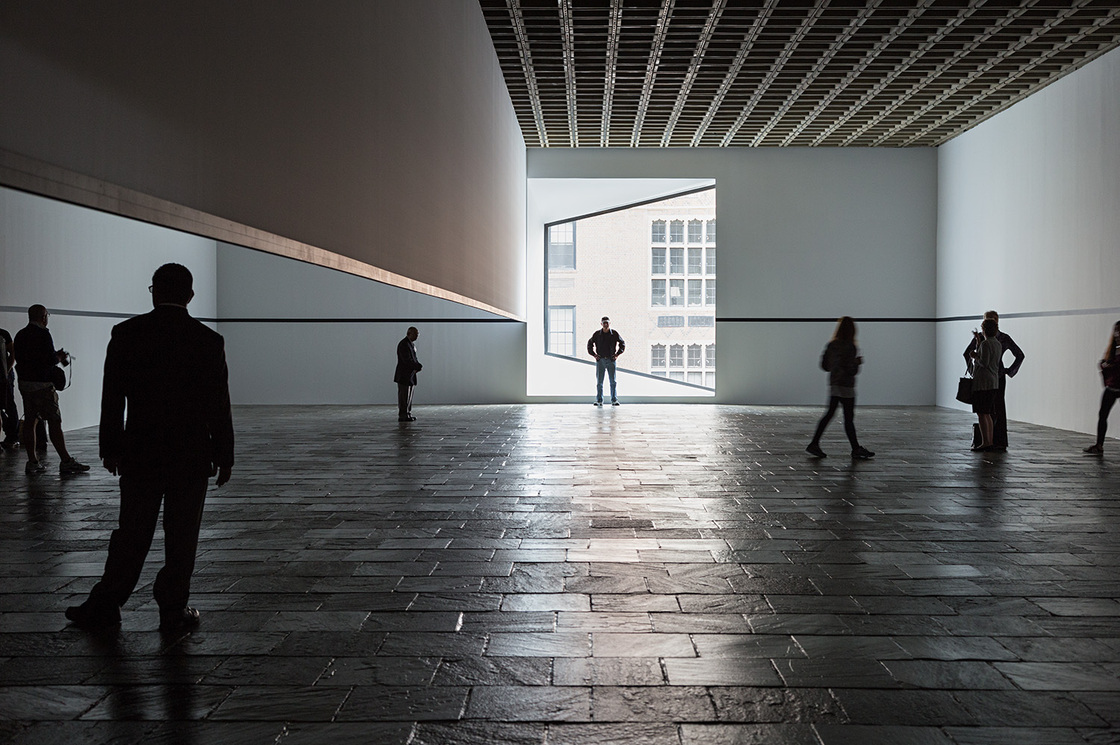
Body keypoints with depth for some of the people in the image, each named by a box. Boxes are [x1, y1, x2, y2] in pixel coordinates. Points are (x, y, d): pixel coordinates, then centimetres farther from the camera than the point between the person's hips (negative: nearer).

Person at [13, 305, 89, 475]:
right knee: (54, 422, -5)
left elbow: (19, 359, 16)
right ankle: (66, 462, -4)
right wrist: (60, 357, 3)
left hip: (24, 383, 8)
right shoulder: (42, 334, -13)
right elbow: (50, 358, -19)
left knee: (29, 422, 9)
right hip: (42, 384, -8)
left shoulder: (20, 335, 12)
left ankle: (32, 462, 11)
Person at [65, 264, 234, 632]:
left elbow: (112, 398, 0)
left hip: (140, 454, 1)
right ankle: (174, 611, 14)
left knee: (131, 535, 12)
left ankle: (104, 606, 20)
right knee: (181, 537, 7)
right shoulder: (209, 340, -5)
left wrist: (110, 448, 9)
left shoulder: (126, 334, -3)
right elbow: (220, 406, -2)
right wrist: (224, 456, 5)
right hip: (192, 456, -1)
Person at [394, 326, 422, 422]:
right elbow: (407, 360, -23)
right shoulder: (403, 344, -16)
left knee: (409, 396, 11)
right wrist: (418, 366, -16)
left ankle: (407, 414, 16)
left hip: (410, 375, 10)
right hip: (403, 375, -10)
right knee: (403, 396, -6)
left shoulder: (412, 344, 15)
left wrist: (418, 365, -1)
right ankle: (402, 416, -4)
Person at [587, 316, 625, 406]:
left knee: (613, 381, -3)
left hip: (611, 360, 0)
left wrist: (617, 354, 3)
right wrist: (594, 354, 4)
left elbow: (622, 344, 13)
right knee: (599, 382, 1)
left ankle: (614, 400, 1)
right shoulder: (597, 334, 4)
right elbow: (589, 344, 15)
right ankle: (599, 401, 5)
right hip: (600, 360, 0)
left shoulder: (614, 334, 3)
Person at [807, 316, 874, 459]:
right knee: (849, 418, 0)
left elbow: (824, 365, 11)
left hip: (833, 385, 7)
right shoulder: (850, 347, -16)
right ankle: (856, 450, 10)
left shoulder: (831, 345, 6)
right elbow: (851, 371, -20)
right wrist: (857, 362, -4)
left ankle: (814, 444, 11)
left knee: (829, 414, 11)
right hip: (846, 387, -7)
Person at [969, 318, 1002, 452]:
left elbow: (984, 363, -21)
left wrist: (975, 356, -3)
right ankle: (990, 442, 15)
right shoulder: (997, 344, 14)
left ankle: (985, 442, -7)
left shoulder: (986, 343, -14)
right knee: (987, 414, 14)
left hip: (983, 382, -9)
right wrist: (978, 341, 27)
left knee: (981, 414, -6)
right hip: (994, 382, 9)